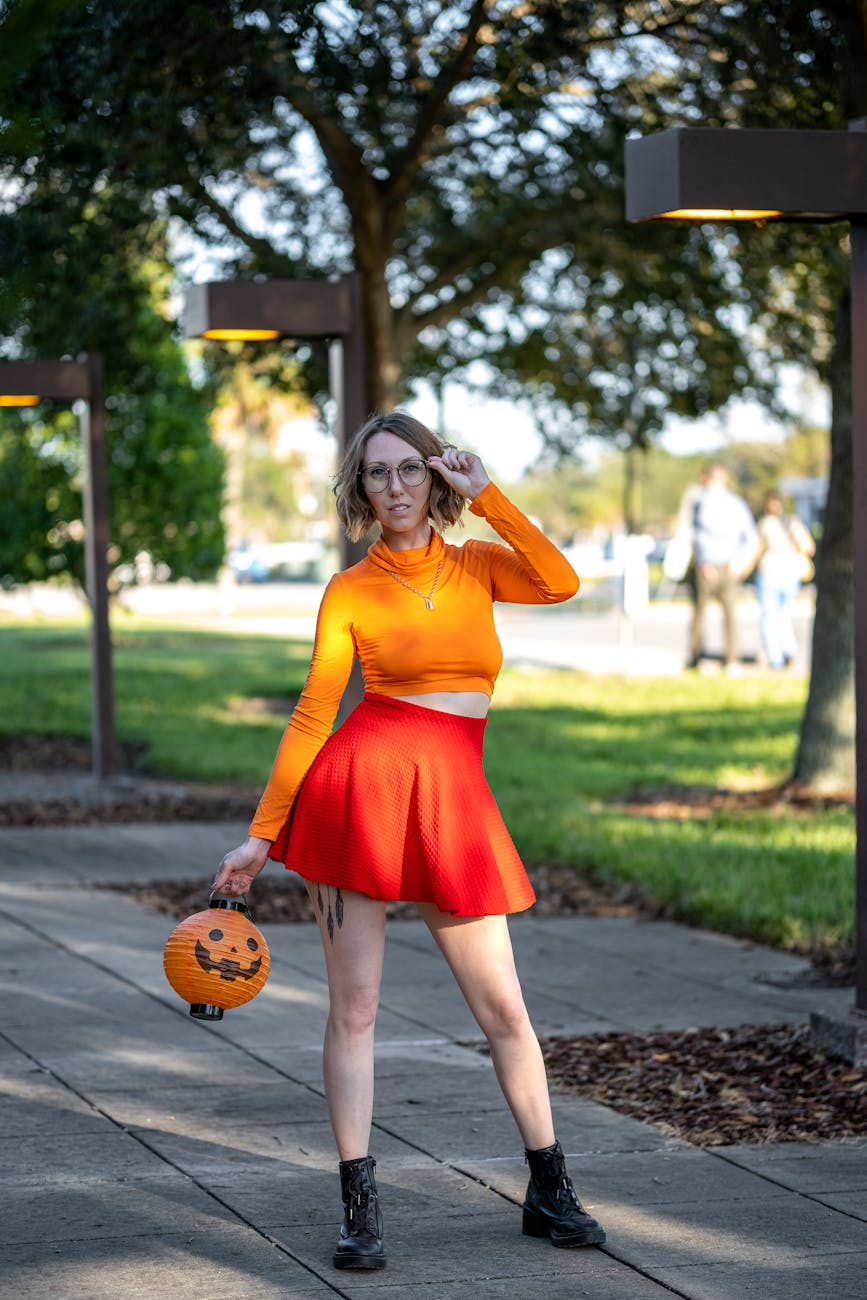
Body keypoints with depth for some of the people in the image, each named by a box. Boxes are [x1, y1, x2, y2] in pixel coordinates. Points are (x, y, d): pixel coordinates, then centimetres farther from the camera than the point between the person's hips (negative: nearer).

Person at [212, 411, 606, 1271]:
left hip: (453, 803, 2)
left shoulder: (477, 567, 12)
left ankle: (549, 1192, 17)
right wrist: (262, 836, 0)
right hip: (363, 780, -2)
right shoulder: (349, 592, 4)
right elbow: (311, 715, 3)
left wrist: (485, 496, -5)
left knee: (502, 1007, 4)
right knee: (353, 1002, -3)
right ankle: (360, 1208, 3)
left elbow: (560, 583, -9)